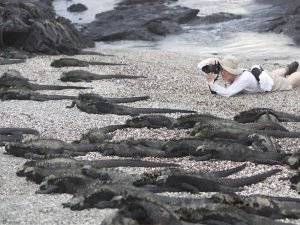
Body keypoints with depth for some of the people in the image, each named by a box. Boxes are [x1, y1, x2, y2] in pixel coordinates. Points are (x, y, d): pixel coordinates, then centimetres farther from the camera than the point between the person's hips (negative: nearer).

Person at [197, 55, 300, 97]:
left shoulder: (244, 78, -50)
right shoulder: (227, 71, -33)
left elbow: (227, 93, -56)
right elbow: (200, 66, -34)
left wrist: (211, 82, -59)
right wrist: (211, 60, -54)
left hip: (271, 83, -6)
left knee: (290, 81, 25)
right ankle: (288, 69, 67)